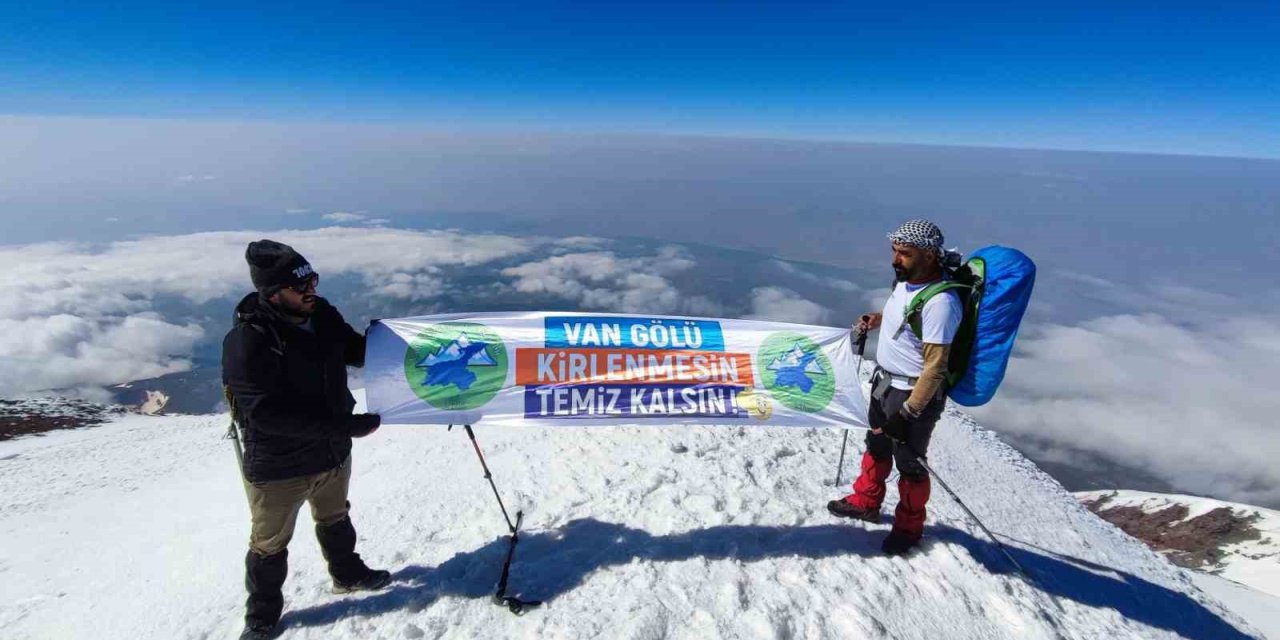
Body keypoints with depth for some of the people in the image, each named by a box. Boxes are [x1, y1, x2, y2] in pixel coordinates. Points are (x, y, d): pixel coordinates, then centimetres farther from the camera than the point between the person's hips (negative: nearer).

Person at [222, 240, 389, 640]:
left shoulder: (321, 314, -9)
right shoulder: (247, 342, -29)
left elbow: (356, 349, 8)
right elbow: (269, 414, -32)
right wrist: (347, 425, -32)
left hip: (333, 454, 6)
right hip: (277, 468, -5)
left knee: (335, 520, 29)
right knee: (270, 545, 18)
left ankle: (348, 574, 53)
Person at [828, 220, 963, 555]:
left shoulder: (940, 302, -29)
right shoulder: (906, 280, -2)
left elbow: (935, 367, -27)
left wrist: (908, 412, -25)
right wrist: (878, 319, 6)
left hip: (914, 395, -9)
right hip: (884, 381, 9)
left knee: (909, 463, 10)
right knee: (877, 446, 24)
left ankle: (909, 527, 34)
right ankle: (865, 501, 46)